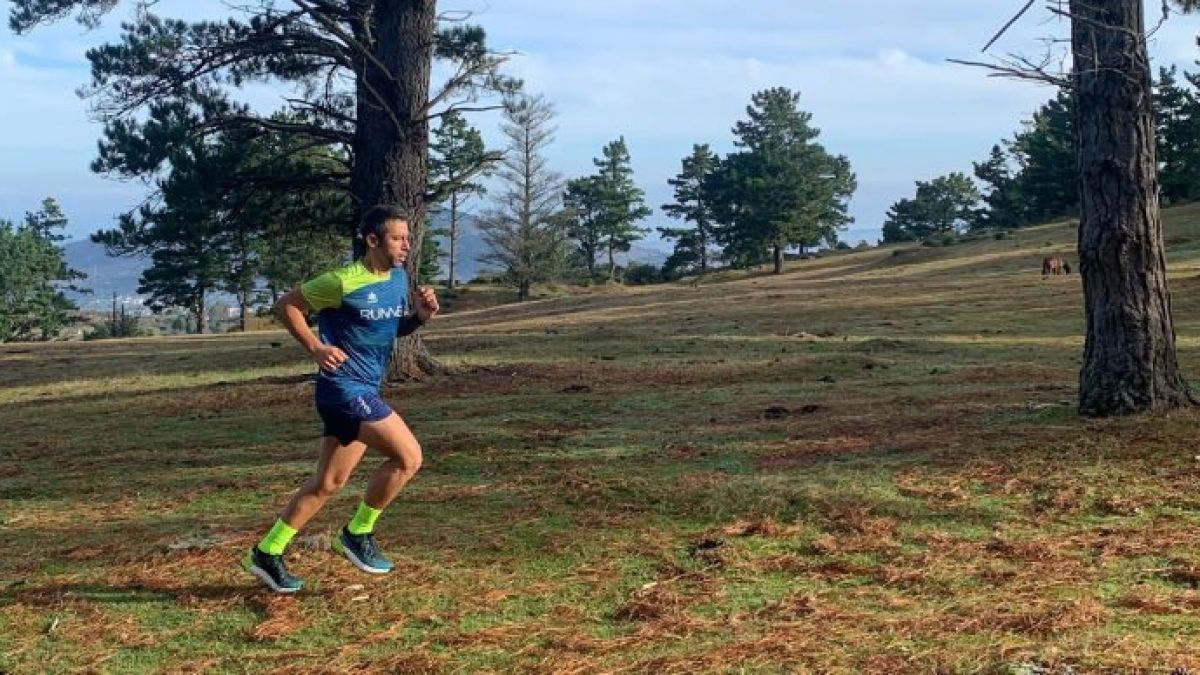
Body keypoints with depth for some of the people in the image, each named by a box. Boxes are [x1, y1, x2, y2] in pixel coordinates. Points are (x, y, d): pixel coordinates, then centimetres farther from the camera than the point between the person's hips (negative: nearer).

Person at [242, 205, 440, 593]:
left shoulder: (398, 278, 8)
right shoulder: (343, 282, -16)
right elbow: (286, 306, -8)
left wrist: (420, 316, 1)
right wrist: (315, 347, -16)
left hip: (364, 391, 9)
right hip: (343, 387, -9)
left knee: (329, 482, 12)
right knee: (408, 456, -13)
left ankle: (267, 554, 20)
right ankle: (358, 534, 3)